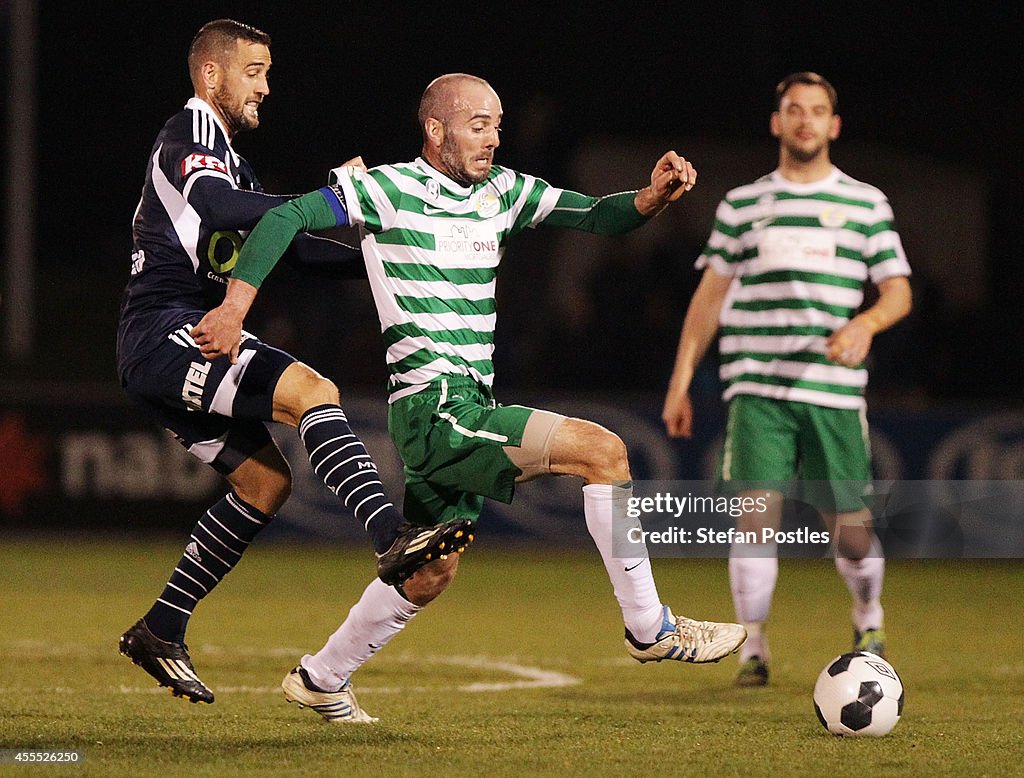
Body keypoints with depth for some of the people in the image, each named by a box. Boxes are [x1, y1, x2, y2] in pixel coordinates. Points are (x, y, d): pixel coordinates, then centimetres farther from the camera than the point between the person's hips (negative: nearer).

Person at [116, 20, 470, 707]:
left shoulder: (225, 155, 26)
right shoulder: (191, 130, -6)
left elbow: (294, 250, 27)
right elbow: (218, 207, -27)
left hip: (165, 353, 10)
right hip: (167, 334, -10)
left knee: (266, 482, 11)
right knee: (311, 391, -24)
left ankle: (161, 631, 14)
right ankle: (393, 539, -37)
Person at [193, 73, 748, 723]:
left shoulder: (502, 191, 12)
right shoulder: (390, 190, -8)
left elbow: (598, 217, 11)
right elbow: (287, 217, -12)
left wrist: (653, 197, -10)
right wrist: (234, 309, -20)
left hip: (468, 410, 9)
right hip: (435, 406, -9)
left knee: (431, 575, 17)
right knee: (602, 450, -18)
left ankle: (320, 680, 33)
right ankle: (651, 630, -11)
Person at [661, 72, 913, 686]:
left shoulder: (866, 203, 10)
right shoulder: (741, 204, 12)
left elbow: (898, 290, 7)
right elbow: (711, 295, 14)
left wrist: (866, 323, -16)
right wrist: (681, 382, 9)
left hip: (835, 391, 0)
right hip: (757, 388, 0)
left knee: (850, 525, 2)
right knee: (756, 514, -13)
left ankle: (870, 618, 32)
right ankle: (754, 650, -5)